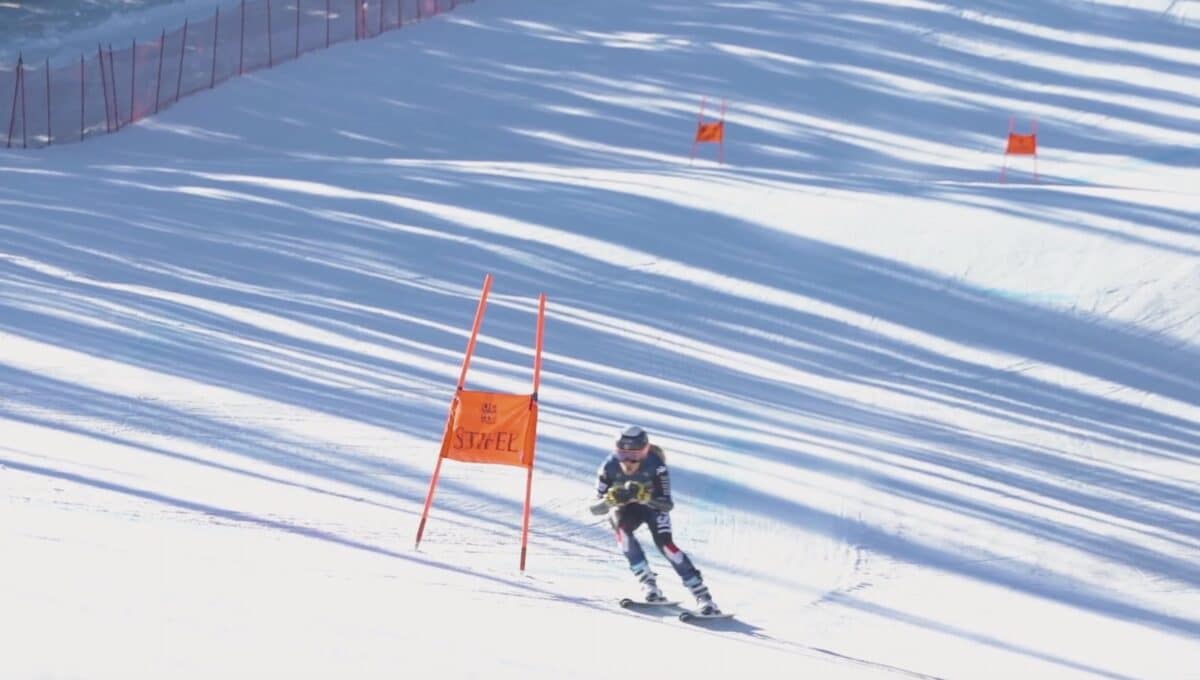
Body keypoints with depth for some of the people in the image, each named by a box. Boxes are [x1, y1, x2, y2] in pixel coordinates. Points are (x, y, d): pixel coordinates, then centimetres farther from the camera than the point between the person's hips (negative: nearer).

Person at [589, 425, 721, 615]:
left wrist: (645, 496, -50)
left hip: (653, 505, -1)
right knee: (621, 528, -32)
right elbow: (595, 508, -24)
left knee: (664, 543, -24)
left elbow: (668, 505, -32)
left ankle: (702, 595, -23)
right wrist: (610, 499, -47)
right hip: (624, 508, 1)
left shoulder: (656, 465, -32)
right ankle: (648, 584, -24)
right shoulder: (609, 467, -28)